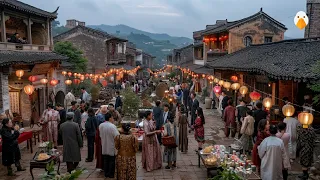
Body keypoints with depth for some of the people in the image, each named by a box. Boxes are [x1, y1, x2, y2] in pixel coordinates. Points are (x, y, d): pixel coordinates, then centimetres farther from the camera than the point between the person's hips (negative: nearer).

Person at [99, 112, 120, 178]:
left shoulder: (101, 126, -2)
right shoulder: (112, 126, -23)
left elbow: (101, 135, 9)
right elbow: (117, 136, -25)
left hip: (104, 147, 6)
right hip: (112, 147, -6)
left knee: (105, 160, 16)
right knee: (112, 161, 8)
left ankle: (106, 173, 25)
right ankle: (111, 174, 16)